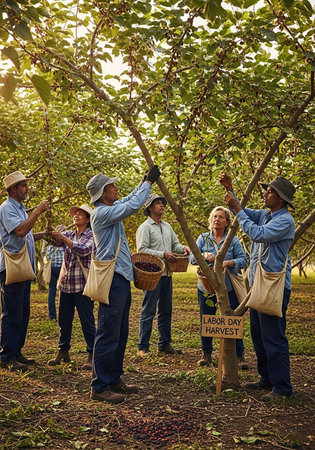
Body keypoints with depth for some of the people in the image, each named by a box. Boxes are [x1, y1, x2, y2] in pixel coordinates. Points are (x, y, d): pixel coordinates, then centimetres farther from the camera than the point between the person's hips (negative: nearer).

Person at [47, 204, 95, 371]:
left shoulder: (92, 236, -3)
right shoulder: (68, 234, 14)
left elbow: (84, 250, -21)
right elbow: (52, 240, -1)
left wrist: (64, 238, -24)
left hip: (83, 284, -5)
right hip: (66, 283, 6)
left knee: (87, 321, -2)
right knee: (64, 320, 10)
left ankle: (92, 356, 5)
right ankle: (63, 352, 21)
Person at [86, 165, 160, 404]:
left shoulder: (113, 208, 14)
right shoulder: (101, 213, -13)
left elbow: (130, 199, 32)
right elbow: (133, 205, -20)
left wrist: (146, 181, 25)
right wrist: (149, 182, -8)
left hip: (122, 278, 10)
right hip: (111, 279, -10)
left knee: (120, 334, 15)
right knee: (108, 335, -6)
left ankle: (114, 380, 24)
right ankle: (100, 387, 2)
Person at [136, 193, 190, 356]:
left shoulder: (167, 226, 17)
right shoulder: (145, 227, -7)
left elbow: (175, 244, 22)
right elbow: (141, 250, -15)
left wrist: (183, 248, -1)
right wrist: (163, 254, -18)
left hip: (167, 274, 8)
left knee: (165, 311, 14)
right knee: (148, 311, -4)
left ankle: (164, 344, 24)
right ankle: (143, 347, 4)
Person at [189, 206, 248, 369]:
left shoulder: (233, 240, 2)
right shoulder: (203, 238, 6)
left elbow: (243, 260, -6)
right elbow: (192, 258, -3)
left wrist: (228, 262, -24)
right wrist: (204, 255, -23)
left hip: (228, 288, -1)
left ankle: (239, 356, 12)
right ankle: (207, 354, 25)